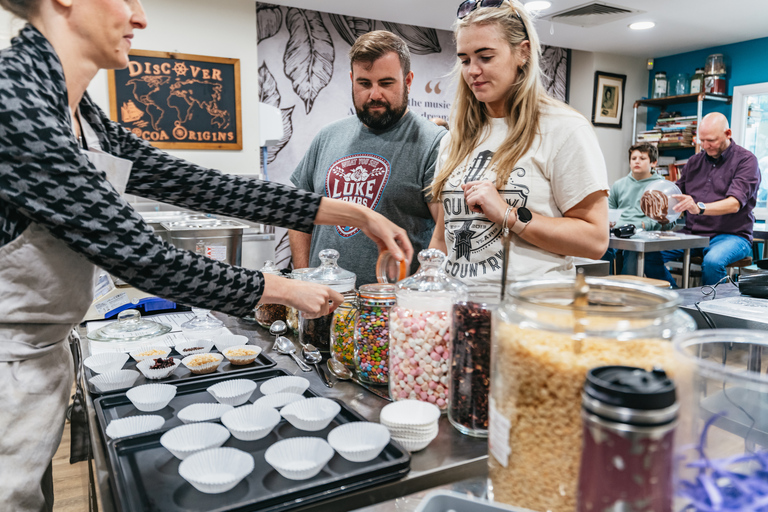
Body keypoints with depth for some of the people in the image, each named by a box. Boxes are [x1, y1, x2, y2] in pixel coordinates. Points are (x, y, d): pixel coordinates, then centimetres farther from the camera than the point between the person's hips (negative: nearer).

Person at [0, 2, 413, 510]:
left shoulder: (83, 118, 4)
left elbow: (197, 185, -1)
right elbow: (136, 254, -25)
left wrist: (355, 214, -2)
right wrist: (283, 289, -14)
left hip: (45, 359, 9)